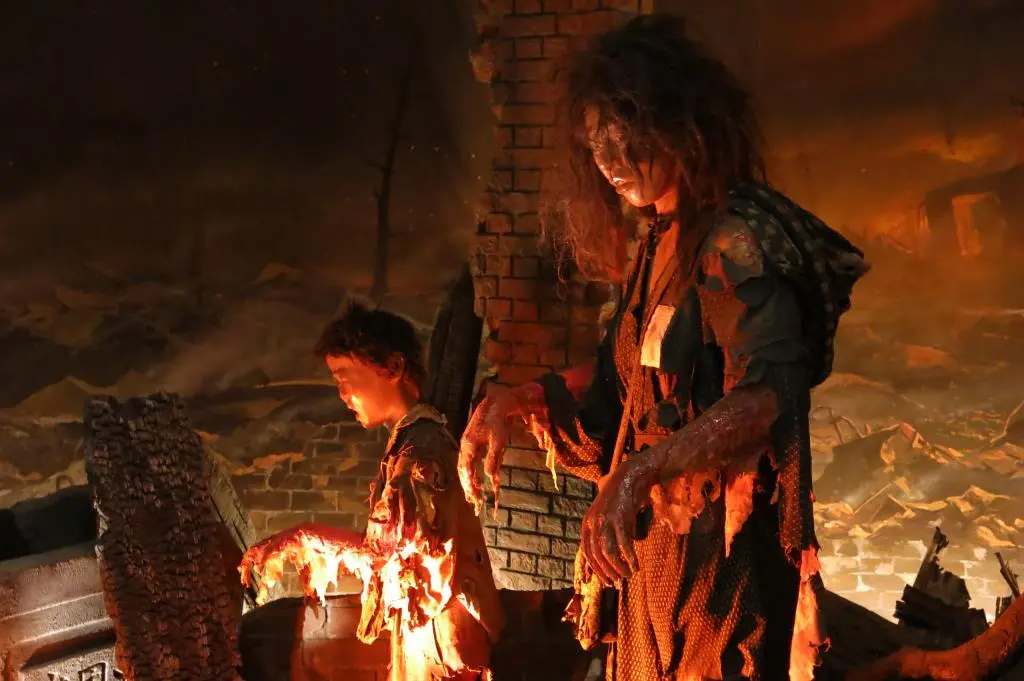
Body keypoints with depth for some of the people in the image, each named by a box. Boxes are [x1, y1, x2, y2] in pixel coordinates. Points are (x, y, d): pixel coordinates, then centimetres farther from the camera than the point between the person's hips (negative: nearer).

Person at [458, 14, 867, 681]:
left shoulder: (739, 237, -15)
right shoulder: (661, 247, 12)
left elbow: (770, 394, -28)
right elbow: (621, 378, 21)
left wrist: (636, 474, -36)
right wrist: (519, 399, 5)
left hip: (721, 551, -8)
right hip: (658, 550, 8)